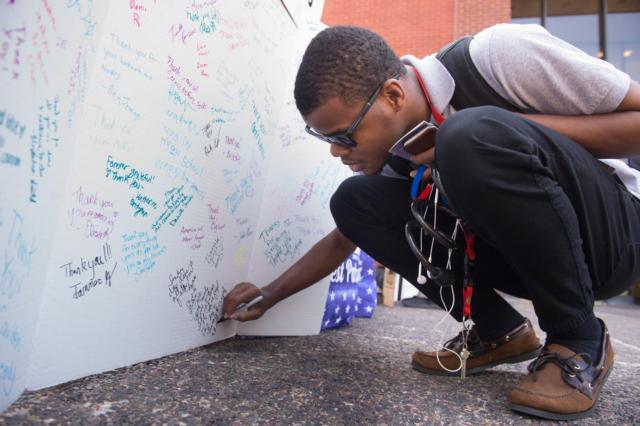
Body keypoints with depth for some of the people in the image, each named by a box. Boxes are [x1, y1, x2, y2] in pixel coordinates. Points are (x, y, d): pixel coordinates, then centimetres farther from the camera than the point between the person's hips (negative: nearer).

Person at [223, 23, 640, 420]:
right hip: (513, 249, 5)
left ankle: (579, 340, -15)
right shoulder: (393, 148, -5)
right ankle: (500, 331, -1)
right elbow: (346, 237, 9)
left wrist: (512, 133, -27)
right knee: (355, 200, -10)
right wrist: (271, 294, 2)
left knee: (472, 135, -34)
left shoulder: (497, 55, -22)